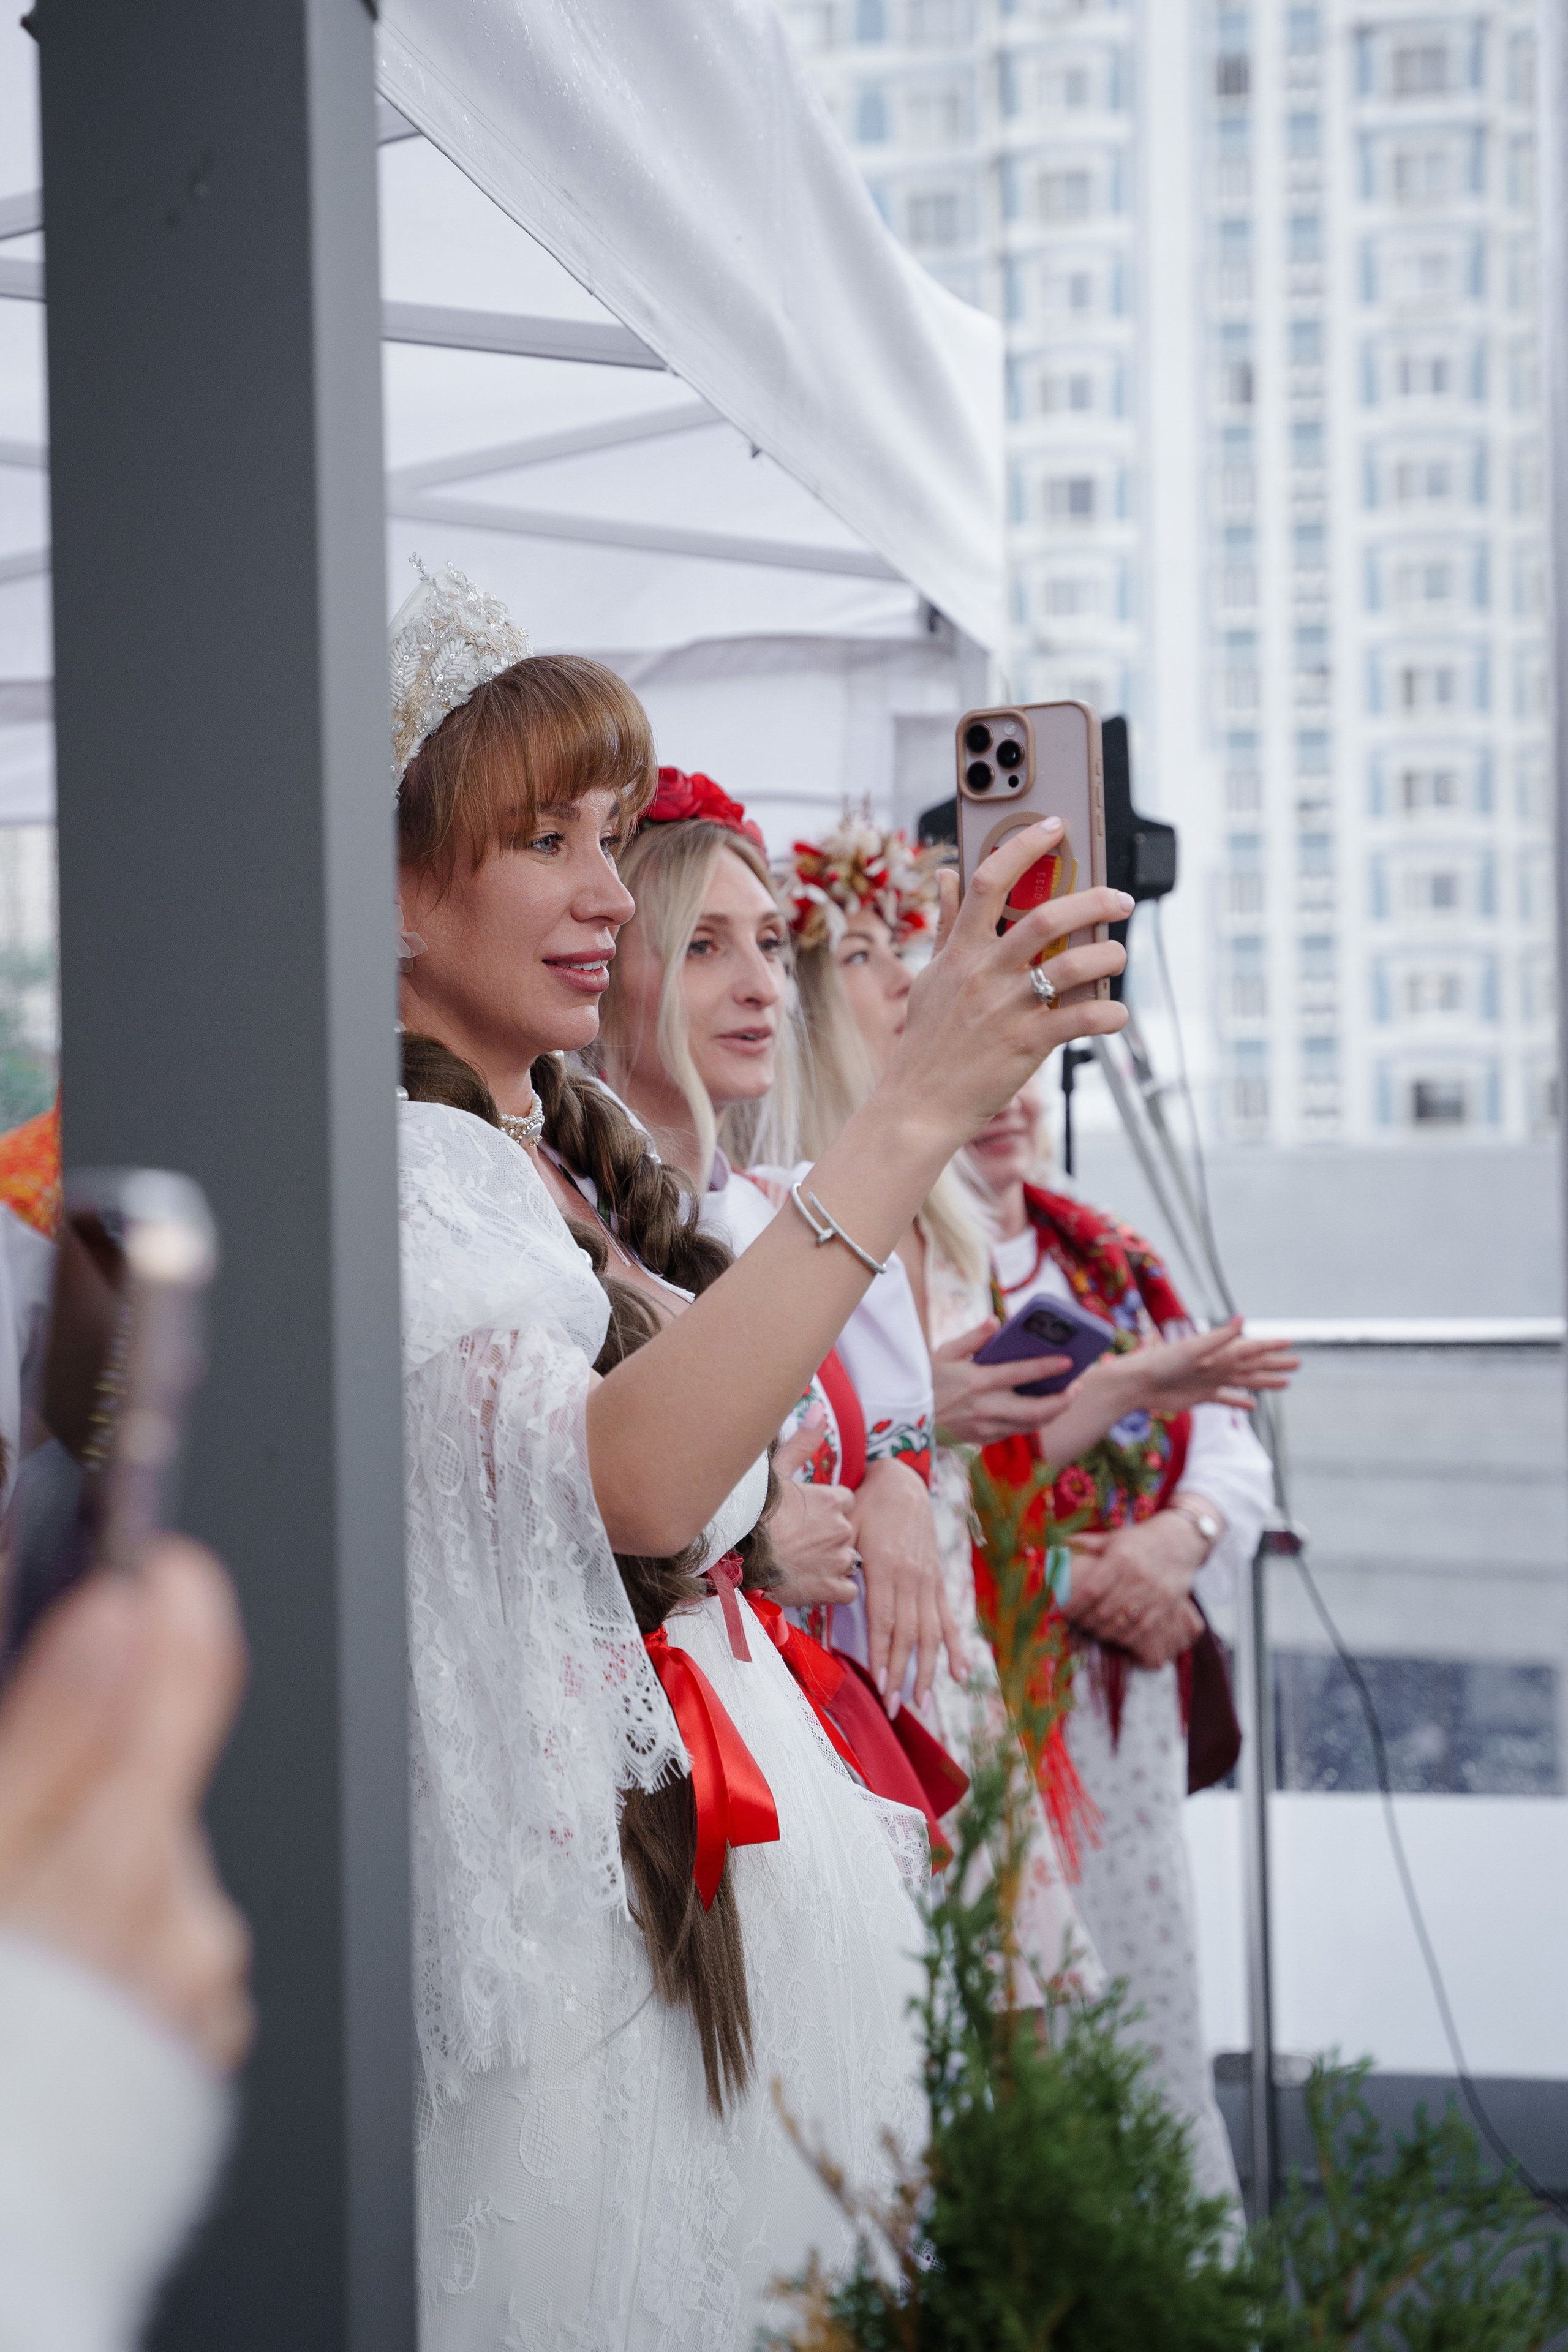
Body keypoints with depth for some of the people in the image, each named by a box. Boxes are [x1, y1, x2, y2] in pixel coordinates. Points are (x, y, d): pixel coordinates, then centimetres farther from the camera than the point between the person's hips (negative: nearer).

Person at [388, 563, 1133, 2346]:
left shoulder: (572, 1148, 12)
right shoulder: (383, 1163, -16)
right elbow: (627, 1483, -33)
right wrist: (920, 1106, -35)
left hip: (747, 1870, 9)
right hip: (578, 1914, -9)